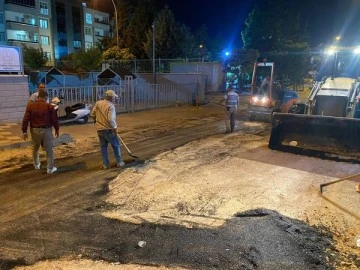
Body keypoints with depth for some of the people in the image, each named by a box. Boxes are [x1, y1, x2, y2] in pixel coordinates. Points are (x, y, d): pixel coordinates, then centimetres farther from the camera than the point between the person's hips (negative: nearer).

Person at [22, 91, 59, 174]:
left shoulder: (30, 106, 1)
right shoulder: (49, 106, -6)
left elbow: (25, 119, -2)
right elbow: (54, 119, -4)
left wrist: (24, 131, 3)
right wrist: (57, 129, 7)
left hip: (35, 130, 3)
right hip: (46, 130, -3)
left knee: (35, 149, 23)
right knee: (49, 150, 6)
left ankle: (36, 165, 38)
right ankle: (50, 168, 9)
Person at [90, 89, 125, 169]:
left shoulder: (98, 103, 3)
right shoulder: (110, 106, -17)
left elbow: (92, 115, 10)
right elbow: (111, 119, -26)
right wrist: (114, 128, -12)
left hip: (99, 129, 6)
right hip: (108, 130, -6)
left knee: (103, 147, 14)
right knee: (116, 145, 11)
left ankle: (106, 164, 19)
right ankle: (119, 162, 17)